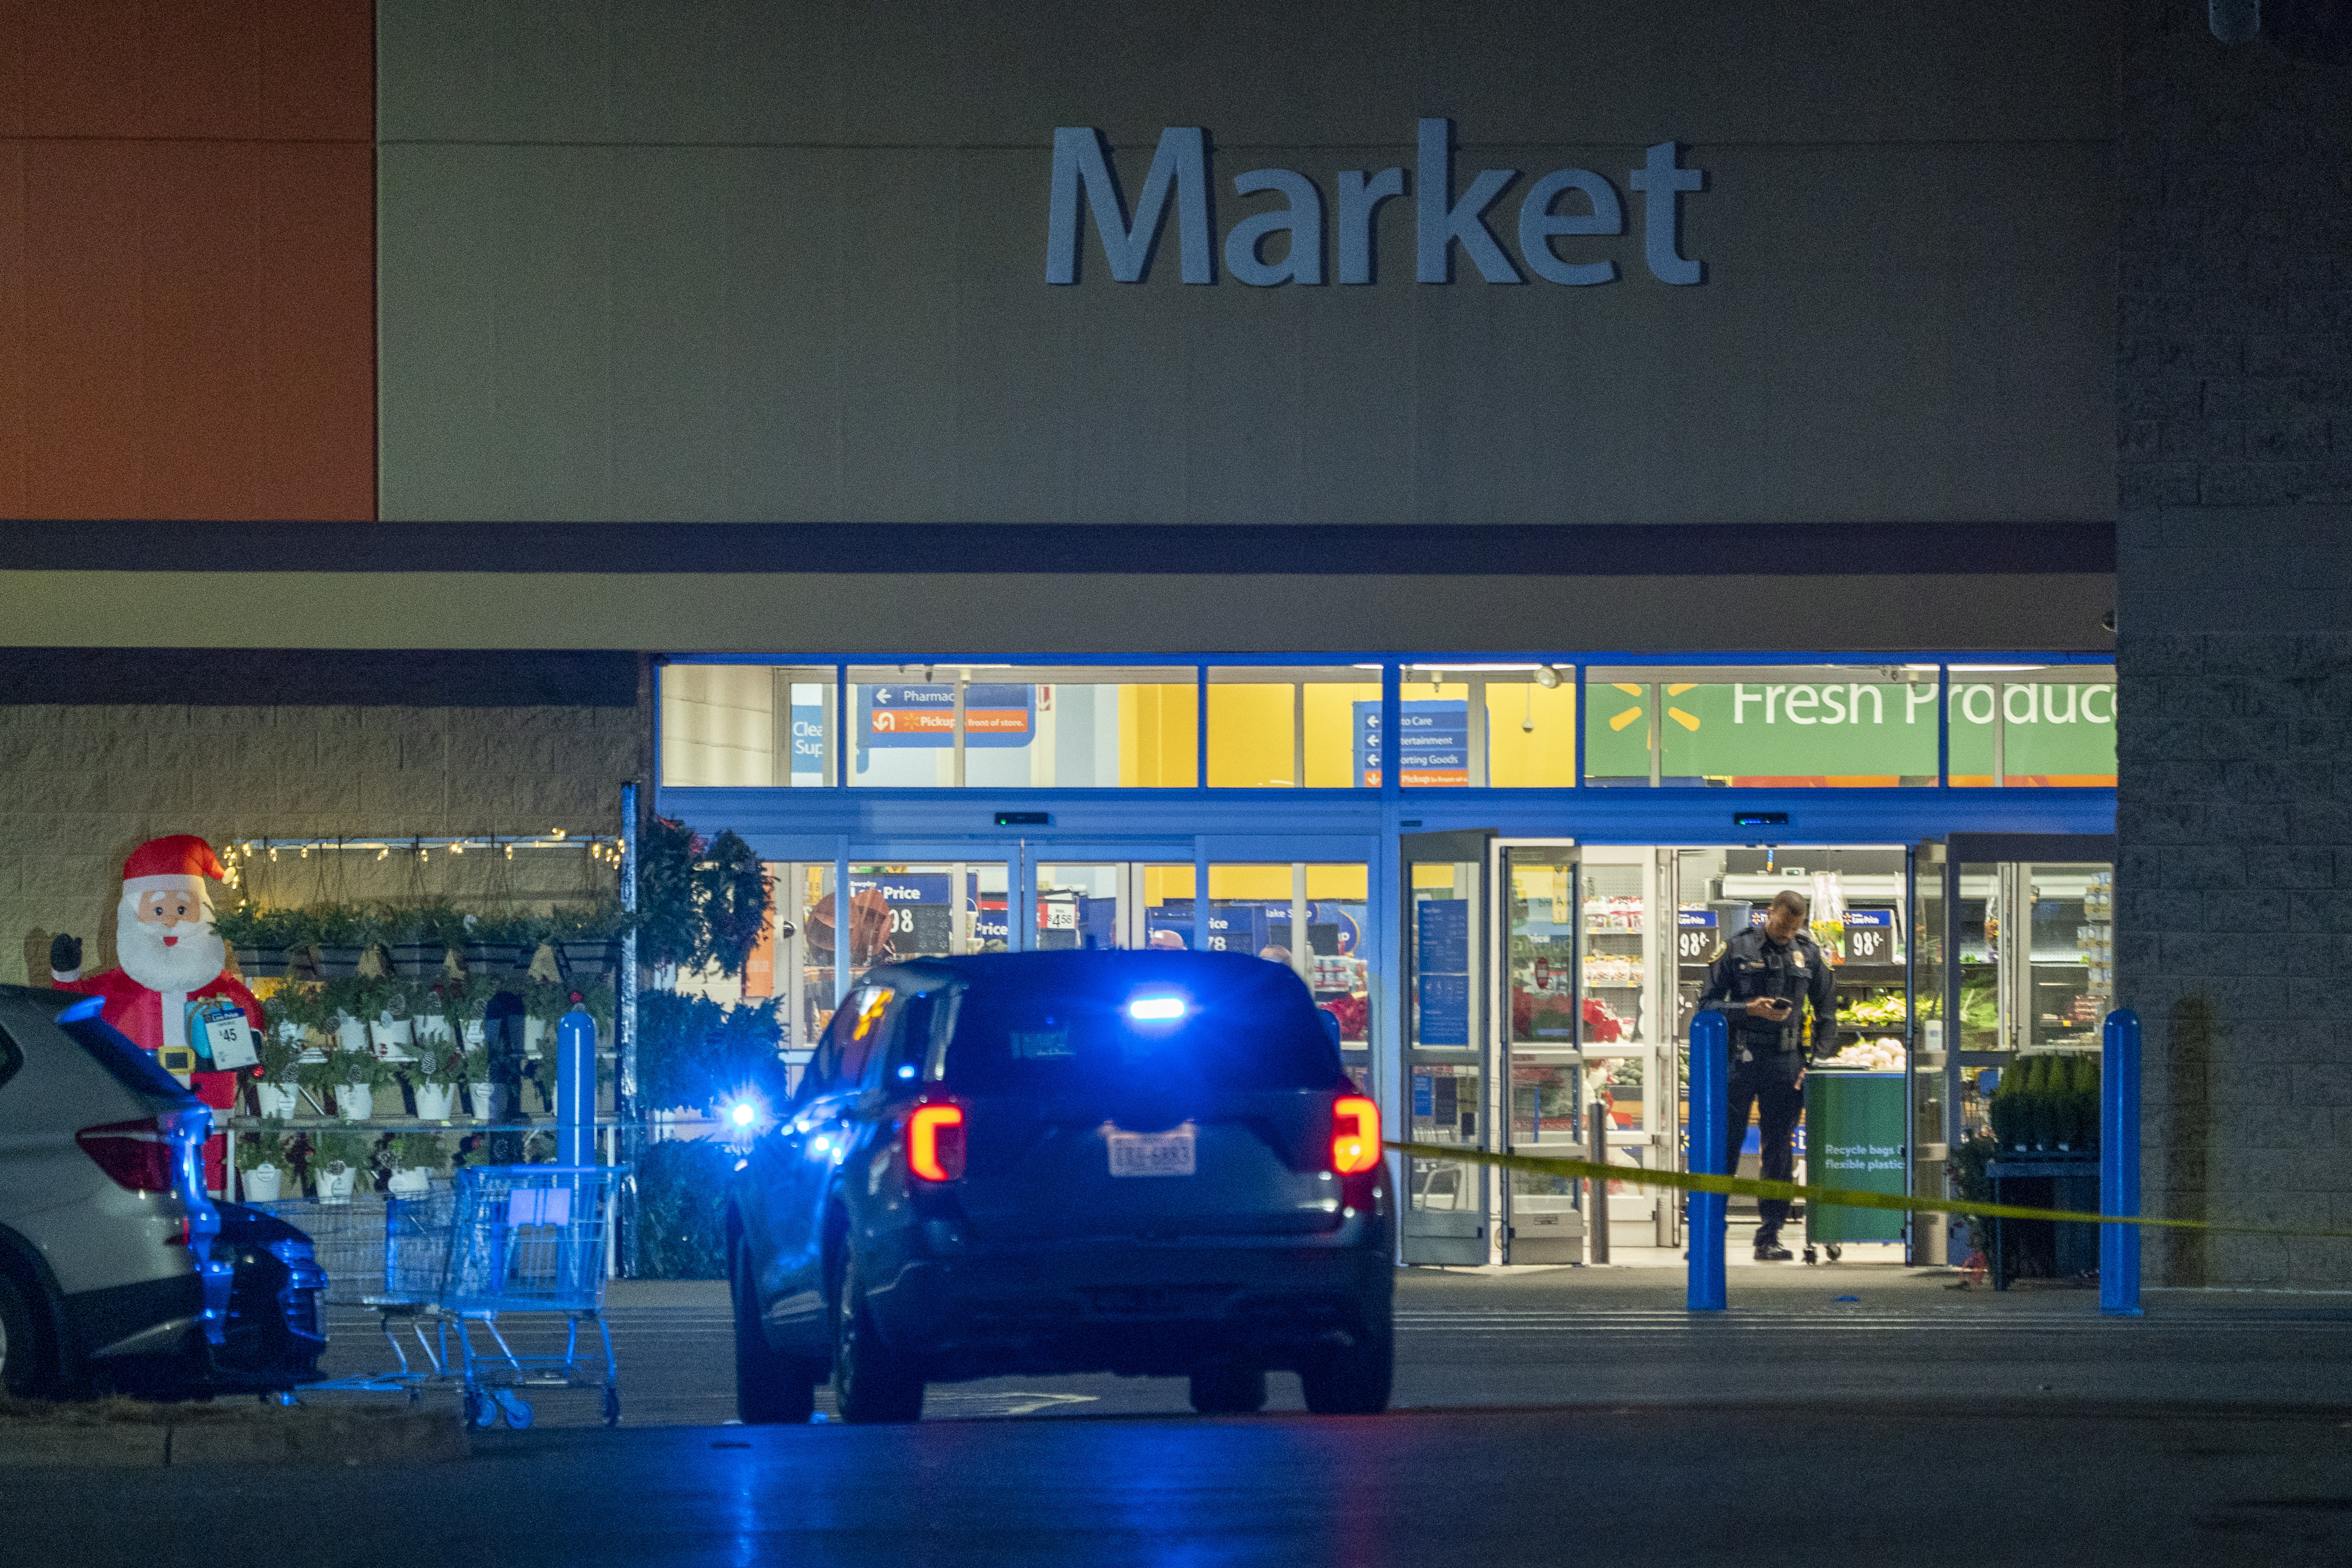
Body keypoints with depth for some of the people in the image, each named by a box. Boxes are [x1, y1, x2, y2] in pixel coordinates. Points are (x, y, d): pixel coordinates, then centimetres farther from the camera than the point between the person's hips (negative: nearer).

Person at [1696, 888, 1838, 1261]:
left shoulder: (1809, 954, 8)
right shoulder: (1738, 949, 0)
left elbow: (1826, 1010, 14)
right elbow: (1708, 1001, 0)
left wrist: (1821, 1056, 3)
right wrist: (1749, 1010, -14)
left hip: (1786, 1061, 2)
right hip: (1741, 1058, -2)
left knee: (1779, 1150, 3)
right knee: (1726, 1143, -2)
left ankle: (1769, 1236, 8)